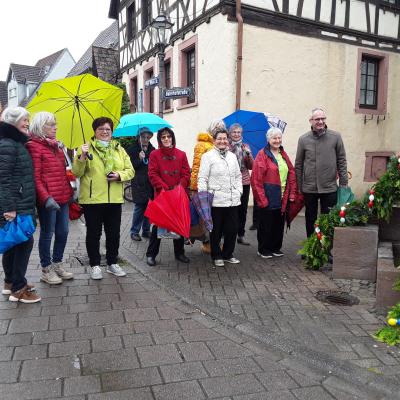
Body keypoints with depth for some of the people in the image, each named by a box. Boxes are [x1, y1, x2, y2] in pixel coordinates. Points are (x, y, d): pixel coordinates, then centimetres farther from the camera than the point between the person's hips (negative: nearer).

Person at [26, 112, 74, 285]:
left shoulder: (56, 145, 17)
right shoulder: (34, 146, -8)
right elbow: (35, 177, -13)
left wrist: (70, 191, 15)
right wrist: (46, 198, -20)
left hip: (63, 197, 8)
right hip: (48, 199, -8)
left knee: (63, 232, 13)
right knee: (47, 234, 3)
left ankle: (57, 264, 29)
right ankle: (46, 270, 16)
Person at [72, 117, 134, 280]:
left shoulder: (119, 149, 12)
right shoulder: (86, 148, 1)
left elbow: (130, 171, 10)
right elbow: (76, 173, -5)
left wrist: (119, 175, -10)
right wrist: (82, 157, -21)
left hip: (115, 199, 4)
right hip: (92, 199, -3)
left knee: (113, 233, 12)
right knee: (94, 233, 6)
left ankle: (112, 263, 26)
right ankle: (95, 265, 19)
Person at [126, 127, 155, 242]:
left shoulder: (152, 149, 12)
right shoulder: (132, 150, 0)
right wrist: (139, 159, -17)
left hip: (150, 183, 4)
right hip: (139, 184, -4)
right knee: (139, 207, -5)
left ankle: (146, 230, 19)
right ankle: (134, 231, 7)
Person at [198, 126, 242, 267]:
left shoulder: (232, 156, 16)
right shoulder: (208, 156, -2)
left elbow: (238, 176, 21)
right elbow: (202, 178, -6)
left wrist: (239, 190, 9)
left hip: (232, 200, 5)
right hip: (216, 200, -5)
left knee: (232, 229, 10)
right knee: (216, 230, 5)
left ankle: (228, 254, 27)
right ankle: (216, 256, 21)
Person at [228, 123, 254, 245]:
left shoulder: (245, 147, 12)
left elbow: (251, 166, 8)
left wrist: (248, 154, -8)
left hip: (244, 182, 5)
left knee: (243, 209, 9)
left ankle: (241, 235, 20)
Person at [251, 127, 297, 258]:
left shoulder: (283, 154, 13)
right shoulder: (262, 154, -7)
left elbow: (291, 174, 13)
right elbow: (256, 179, -13)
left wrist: (292, 193, 4)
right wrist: (261, 198, -16)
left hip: (282, 198, 6)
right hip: (267, 199, -6)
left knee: (279, 224, 13)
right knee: (266, 224, 3)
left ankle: (276, 248, 27)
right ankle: (263, 250, 17)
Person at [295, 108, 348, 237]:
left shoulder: (335, 137, 0)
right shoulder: (303, 139, 1)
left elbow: (341, 162, 2)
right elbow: (298, 165, 4)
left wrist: (343, 183, -2)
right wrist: (299, 187, 2)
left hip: (329, 188, -1)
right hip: (309, 188, 1)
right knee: (310, 219, 13)